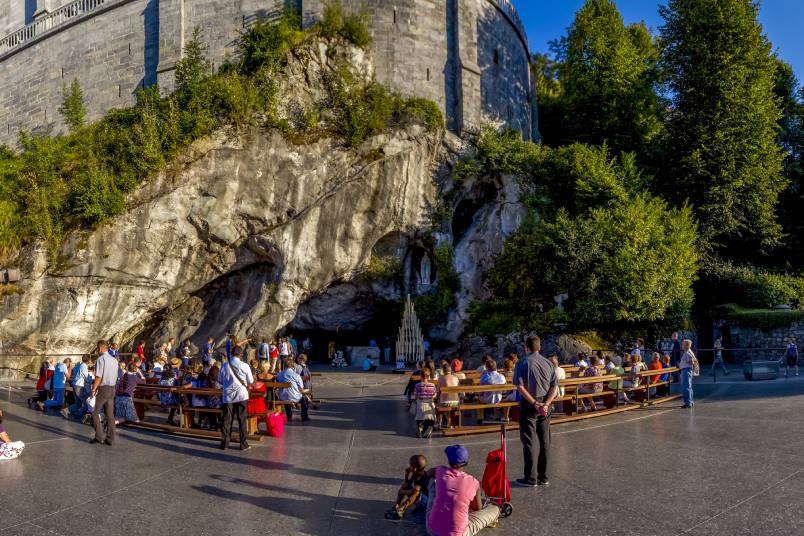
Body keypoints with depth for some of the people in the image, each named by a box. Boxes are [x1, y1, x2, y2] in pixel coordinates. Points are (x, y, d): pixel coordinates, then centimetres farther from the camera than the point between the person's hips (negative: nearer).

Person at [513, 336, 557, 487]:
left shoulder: (523, 363, -8)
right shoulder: (548, 363, 5)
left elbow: (520, 387, -17)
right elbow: (555, 387, -2)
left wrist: (534, 403, -15)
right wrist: (546, 404, -10)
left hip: (529, 405, -5)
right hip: (545, 405, 5)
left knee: (528, 441, 3)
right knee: (545, 441, 12)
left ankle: (530, 478, 6)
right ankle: (543, 477, 19)